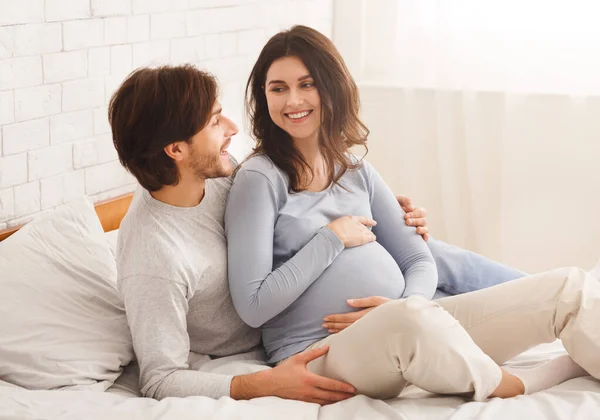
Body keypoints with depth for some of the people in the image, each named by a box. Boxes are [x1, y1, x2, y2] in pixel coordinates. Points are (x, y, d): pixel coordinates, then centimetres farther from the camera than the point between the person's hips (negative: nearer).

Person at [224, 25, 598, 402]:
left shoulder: (356, 170, 17)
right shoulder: (259, 179, -2)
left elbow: (420, 261, 15)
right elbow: (253, 305, -10)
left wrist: (408, 304, -8)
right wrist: (332, 239, -7)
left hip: (413, 329, 6)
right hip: (319, 353, -6)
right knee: (413, 317, -41)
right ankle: (512, 388, -16)